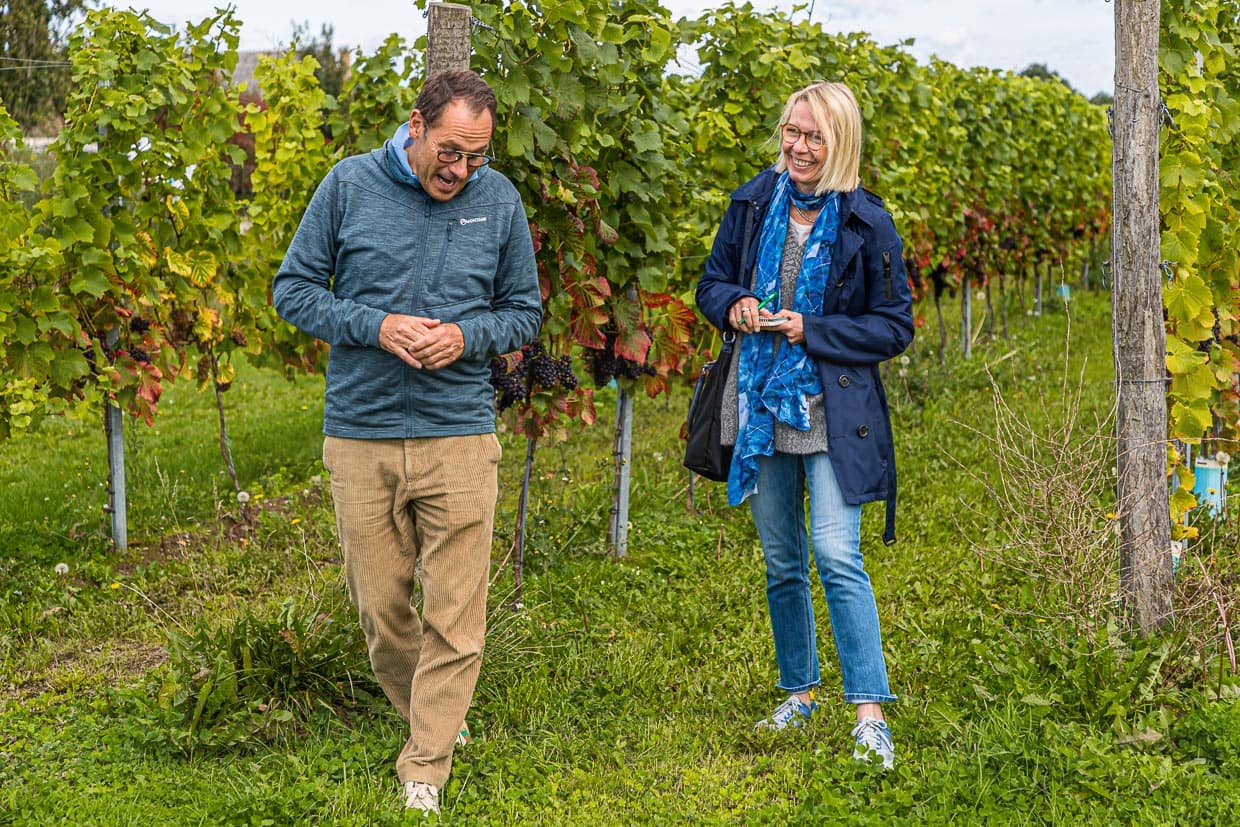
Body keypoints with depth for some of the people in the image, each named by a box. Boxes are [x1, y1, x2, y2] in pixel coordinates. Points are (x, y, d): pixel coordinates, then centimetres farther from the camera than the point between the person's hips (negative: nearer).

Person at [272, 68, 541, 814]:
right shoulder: (350, 185, -2)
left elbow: (526, 311, 11)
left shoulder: (500, 201, 2)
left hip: (460, 436, 0)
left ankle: (425, 773, 7)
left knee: (456, 617, -3)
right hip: (360, 436, 0)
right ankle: (429, 719, 33)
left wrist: (466, 338, -10)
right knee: (381, 605, 9)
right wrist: (375, 326, -12)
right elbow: (293, 288, 4)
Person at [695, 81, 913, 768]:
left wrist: (812, 331, -15)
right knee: (780, 562, 13)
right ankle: (799, 692, 29)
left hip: (832, 412, -4)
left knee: (838, 557, -14)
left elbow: (895, 326, -4)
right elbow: (712, 281, 16)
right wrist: (733, 306, -7)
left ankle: (869, 712, -10)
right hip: (761, 404, 4)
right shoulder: (753, 204, 5)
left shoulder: (865, 223, -6)